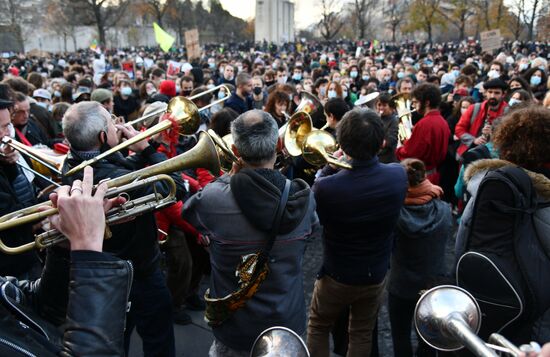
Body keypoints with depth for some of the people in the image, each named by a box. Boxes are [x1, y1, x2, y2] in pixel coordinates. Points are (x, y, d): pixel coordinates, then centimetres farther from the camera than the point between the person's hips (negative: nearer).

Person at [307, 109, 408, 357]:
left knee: (318, 327, 25)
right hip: (376, 275, 3)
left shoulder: (327, 186, -34)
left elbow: (311, 211, -11)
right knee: (362, 334, 24)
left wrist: (329, 168, -9)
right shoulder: (398, 175, -20)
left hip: (337, 276, -3)